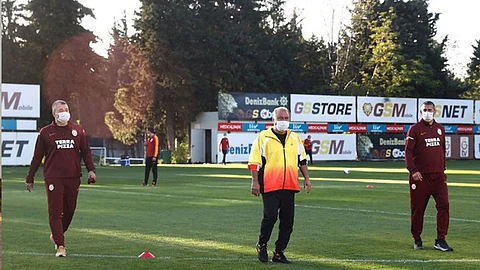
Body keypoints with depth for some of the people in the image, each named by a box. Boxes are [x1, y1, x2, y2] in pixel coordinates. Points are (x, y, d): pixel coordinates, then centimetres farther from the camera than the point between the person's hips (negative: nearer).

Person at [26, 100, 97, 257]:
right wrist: (30, 178, 9)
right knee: (55, 212, -7)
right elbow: (37, 157, 8)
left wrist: (91, 170, 1)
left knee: (69, 210, 9)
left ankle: (56, 235, 33)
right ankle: (60, 246, -5)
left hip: (73, 178, 3)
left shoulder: (78, 130, 10)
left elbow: (86, 151, 14)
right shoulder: (45, 132, 4)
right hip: (53, 178, -3)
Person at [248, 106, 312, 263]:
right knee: (270, 217, -11)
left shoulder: (295, 138, 15)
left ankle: (279, 252, 13)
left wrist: (306, 178, 16)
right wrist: (255, 182, -7)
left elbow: (302, 159, 23)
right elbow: (254, 162, -1)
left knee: (287, 221, 3)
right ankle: (261, 246, 13)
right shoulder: (263, 137, 1)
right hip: (270, 186, -5)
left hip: (289, 186, 5)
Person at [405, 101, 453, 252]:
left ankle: (440, 240, -3)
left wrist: (443, 168, 17)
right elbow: (408, 151, -8)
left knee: (444, 205, -7)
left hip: (438, 175, 4)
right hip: (420, 176, -4)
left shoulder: (440, 129, 14)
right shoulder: (415, 129, -2)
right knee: (417, 208, 3)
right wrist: (413, 170, -18)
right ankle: (417, 240, 16)